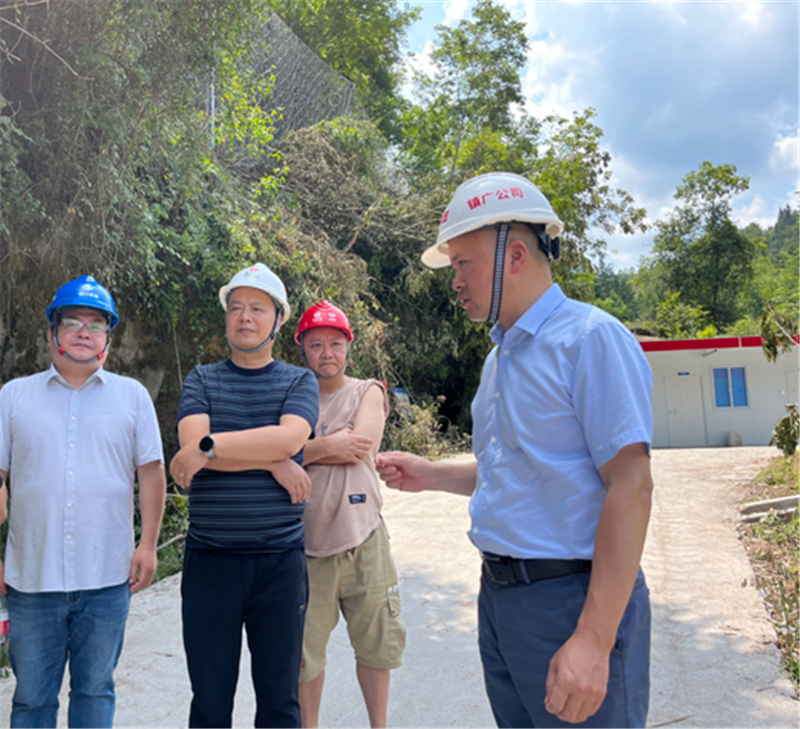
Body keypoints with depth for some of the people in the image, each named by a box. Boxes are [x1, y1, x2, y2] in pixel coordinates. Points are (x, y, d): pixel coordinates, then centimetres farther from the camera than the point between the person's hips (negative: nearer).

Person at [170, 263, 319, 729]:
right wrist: (271, 462, -14)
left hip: (280, 559, 0)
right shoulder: (202, 380, 7)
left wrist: (209, 447, -17)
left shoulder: (300, 382, 5)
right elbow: (193, 443, -11)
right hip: (210, 559, 1)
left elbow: (289, 437, -16)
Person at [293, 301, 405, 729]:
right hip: (306, 540, 0)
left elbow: (363, 444, -11)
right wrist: (328, 447, -13)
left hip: (363, 537, 0)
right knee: (303, 648, 7)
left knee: (375, 642, 12)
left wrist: (306, 449, -9)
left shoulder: (368, 392, 7)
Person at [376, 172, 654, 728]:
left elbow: (630, 486, -20)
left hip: (570, 596, -8)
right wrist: (431, 476, 9)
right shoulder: (500, 358, 13)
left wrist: (594, 640, -24)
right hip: (498, 595, 8)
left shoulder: (590, 338, -14)